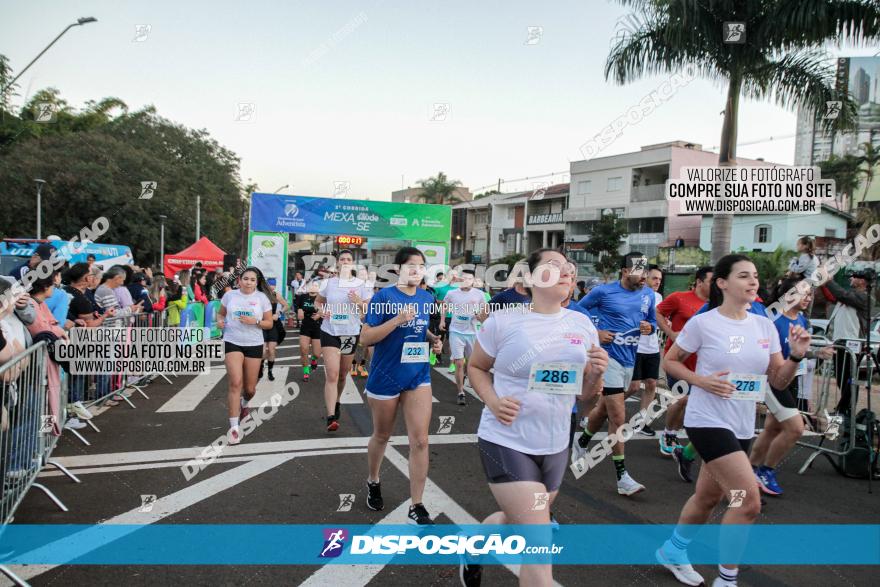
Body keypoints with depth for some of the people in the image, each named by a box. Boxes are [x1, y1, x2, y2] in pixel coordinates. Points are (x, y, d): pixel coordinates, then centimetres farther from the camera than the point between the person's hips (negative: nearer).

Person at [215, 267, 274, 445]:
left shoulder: (262, 298, 0)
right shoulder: (229, 295, 2)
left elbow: (269, 323, 2)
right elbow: (220, 313, 17)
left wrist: (255, 321, -16)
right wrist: (219, 321, -5)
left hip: (254, 345, 1)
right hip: (232, 343, -1)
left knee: (250, 388, 7)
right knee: (236, 383, -16)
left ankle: (243, 404, 46)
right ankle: (234, 427, -10)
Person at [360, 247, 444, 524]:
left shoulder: (427, 298, 4)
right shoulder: (383, 296, -12)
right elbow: (366, 338, -16)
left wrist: (433, 339, -1)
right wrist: (398, 319, -26)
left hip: (418, 377, 4)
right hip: (385, 376, -3)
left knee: (420, 441, -4)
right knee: (382, 435, 17)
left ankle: (416, 508, 7)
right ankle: (373, 482, 45)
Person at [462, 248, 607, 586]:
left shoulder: (583, 324, 2)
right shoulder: (503, 321, -11)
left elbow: (585, 392, 8)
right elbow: (476, 368, 2)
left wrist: (597, 372, -14)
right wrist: (492, 401, -16)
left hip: (555, 446, 6)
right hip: (506, 442, -6)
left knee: (518, 520, 24)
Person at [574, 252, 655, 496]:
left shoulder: (648, 294, 6)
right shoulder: (604, 291, -9)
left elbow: (652, 321, 18)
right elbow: (578, 310, 2)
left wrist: (650, 327, -5)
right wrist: (595, 333, -9)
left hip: (629, 360, 6)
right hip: (608, 355, -6)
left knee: (604, 408, 21)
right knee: (618, 416, -10)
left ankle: (581, 443, 46)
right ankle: (622, 477, -3)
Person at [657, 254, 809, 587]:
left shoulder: (765, 326, 4)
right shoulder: (702, 323, -12)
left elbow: (778, 382, 6)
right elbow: (669, 362, -3)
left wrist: (796, 356, -11)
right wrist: (702, 380, -18)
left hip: (743, 426, 7)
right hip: (708, 421, -7)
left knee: (709, 496, 18)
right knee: (749, 501, -14)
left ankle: (673, 550, 42)